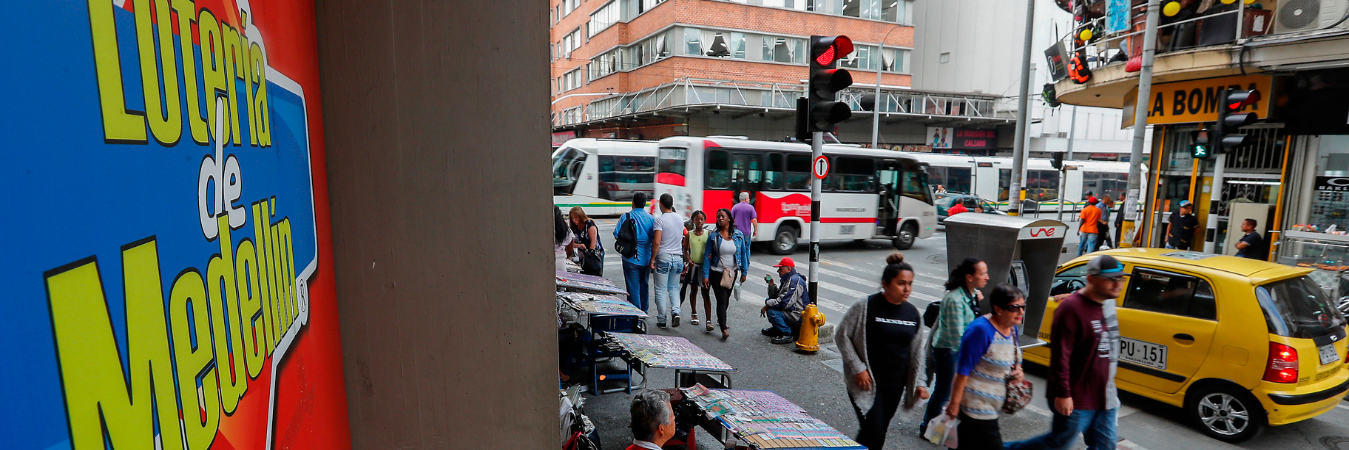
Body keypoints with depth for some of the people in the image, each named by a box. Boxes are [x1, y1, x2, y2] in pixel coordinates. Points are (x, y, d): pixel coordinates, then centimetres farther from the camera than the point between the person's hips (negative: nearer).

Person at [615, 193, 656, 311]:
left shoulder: (626, 216, -8)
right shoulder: (651, 218, -1)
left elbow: (616, 234, -8)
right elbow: (655, 238, 0)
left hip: (631, 258, -3)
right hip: (646, 258, 3)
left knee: (633, 287, 3)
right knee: (644, 285, 18)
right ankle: (643, 312, 29)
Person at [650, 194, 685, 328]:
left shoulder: (660, 220, -12)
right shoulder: (680, 219, 8)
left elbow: (656, 242, -18)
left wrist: (652, 259, -10)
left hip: (663, 257, -5)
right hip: (678, 257, 5)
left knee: (661, 290, 4)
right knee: (674, 287, 15)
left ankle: (662, 320, 9)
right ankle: (675, 312, -5)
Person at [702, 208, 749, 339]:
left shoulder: (739, 235, -2)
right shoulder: (714, 236, -7)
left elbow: (743, 254, 4)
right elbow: (707, 257, -6)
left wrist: (744, 272, 3)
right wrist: (705, 275, -11)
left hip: (732, 273, 3)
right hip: (717, 273, -3)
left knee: (727, 298, 18)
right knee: (721, 299, -9)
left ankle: (721, 319, 41)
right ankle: (724, 329, -7)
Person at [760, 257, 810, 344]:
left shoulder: (795, 281, -20)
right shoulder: (787, 279, 14)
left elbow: (785, 303, -27)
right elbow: (775, 297, 16)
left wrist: (767, 306, -17)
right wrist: (771, 284, 0)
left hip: (799, 317, -11)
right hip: (792, 311, 11)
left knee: (771, 311, -25)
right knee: (768, 300, 14)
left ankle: (787, 334, -13)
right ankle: (776, 328, 19)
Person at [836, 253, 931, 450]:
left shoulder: (913, 313, 4)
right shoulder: (866, 307, -13)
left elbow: (917, 352, 13)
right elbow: (842, 336, -9)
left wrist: (920, 382, 7)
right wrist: (858, 368, -14)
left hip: (895, 385, 6)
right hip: (867, 382, -5)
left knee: (880, 432, 13)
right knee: (873, 431, -9)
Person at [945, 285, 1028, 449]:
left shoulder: (1013, 328, 5)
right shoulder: (981, 329, -23)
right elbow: (963, 369, -22)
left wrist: (1018, 372, -2)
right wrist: (955, 402, -20)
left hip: (991, 405, 9)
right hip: (976, 404, -8)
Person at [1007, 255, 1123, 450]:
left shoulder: (1108, 302, 5)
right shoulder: (1072, 308, -22)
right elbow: (1060, 356, -23)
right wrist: (1062, 394, -22)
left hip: (1105, 397, 8)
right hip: (1077, 399, -8)